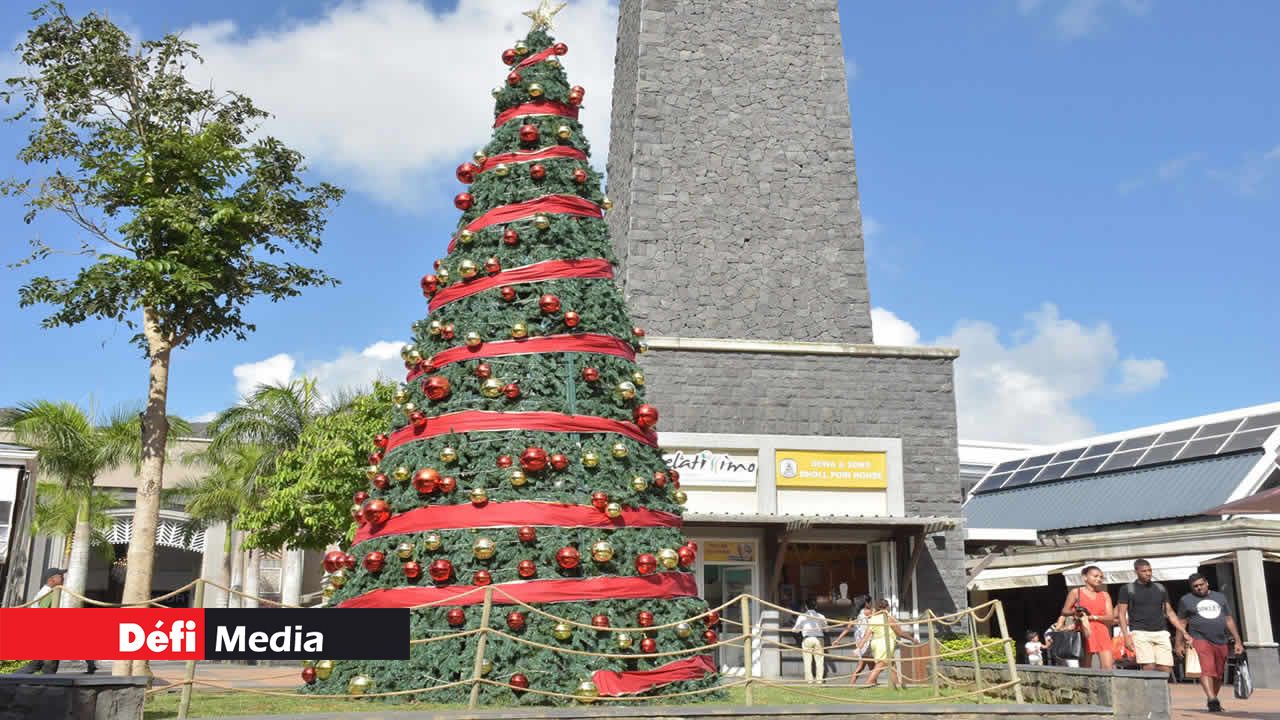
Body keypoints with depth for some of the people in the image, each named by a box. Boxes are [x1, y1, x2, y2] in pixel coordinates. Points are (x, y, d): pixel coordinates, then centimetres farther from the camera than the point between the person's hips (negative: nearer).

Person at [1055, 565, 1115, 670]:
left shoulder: (1104, 595, 13)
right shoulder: (1076, 592, 6)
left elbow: (1111, 617, 3)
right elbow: (1064, 611, 7)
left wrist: (1092, 617, -11)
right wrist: (1075, 612, -14)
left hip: (1102, 633, 2)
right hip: (1084, 634, -2)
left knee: (1108, 667, -10)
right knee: (1085, 669, 0)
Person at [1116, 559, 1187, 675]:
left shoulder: (1160, 588, 15)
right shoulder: (1127, 589, 3)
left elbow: (1169, 611, 18)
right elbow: (1121, 614, 1)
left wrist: (1182, 631, 7)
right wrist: (1126, 636, -9)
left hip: (1161, 633, 4)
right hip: (1140, 633, -4)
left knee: (1167, 669, -6)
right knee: (1149, 668, -16)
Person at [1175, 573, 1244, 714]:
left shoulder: (1220, 597, 17)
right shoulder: (1186, 600, 7)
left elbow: (1229, 620, 19)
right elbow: (1181, 623, 9)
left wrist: (1237, 641, 14)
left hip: (1221, 642, 4)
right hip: (1200, 640, -4)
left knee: (1219, 675, 6)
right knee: (1206, 670, -20)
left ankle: (1213, 700, 21)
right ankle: (1212, 700, -29)